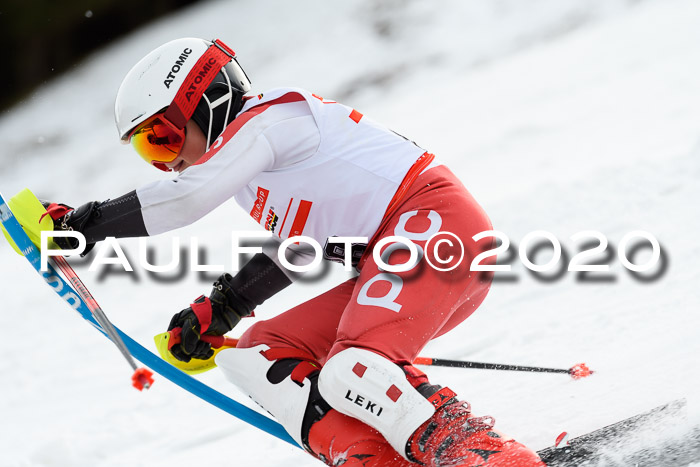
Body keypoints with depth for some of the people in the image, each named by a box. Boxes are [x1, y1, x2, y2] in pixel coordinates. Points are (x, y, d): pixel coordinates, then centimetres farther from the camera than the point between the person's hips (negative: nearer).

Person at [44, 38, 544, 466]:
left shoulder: (264, 120, -8)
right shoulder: (260, 160, 22)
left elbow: (187, 197, -22)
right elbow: (295, 247, 32)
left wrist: (80, 223, -14)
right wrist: (222, 308, 22)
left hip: (436, 220, -11)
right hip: (389, 259, 11)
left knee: (352, 373, -31)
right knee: (257, 355, 5)